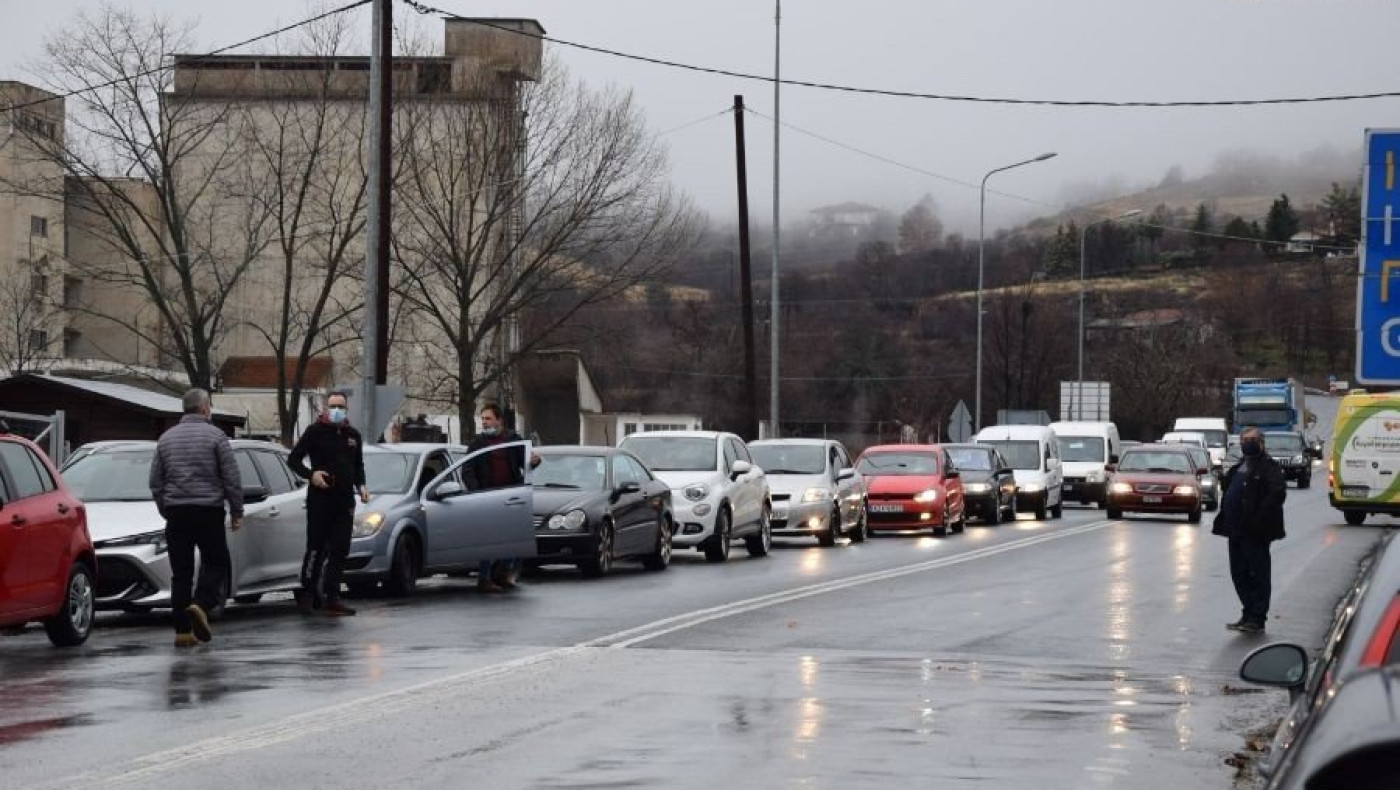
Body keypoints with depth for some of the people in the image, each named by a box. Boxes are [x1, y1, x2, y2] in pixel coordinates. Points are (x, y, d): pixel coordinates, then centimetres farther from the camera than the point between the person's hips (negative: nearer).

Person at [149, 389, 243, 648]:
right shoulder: (215, 436, -3)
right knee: (216, 563, 8)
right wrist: (236, 512, 3)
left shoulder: (166, 438, 10)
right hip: (208, 510, -4)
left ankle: (183, 630, 1)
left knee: (181, 573, 5)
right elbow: (232, 478, -5)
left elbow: (155, 482, 12)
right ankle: (201, 605, -17)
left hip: (176, 512, 4)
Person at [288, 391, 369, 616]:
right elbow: (293, 459, -1)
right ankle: (307, 594, 4)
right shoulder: (315, 431, -2)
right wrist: (311, 474, -17)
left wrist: (361, 486, 8)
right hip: (319, 498, -5)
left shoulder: (353, 435, 15)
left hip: (345, 499, 5)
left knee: (340, 550, 2)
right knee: (316, 547, -5)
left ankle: (332, 598, 5)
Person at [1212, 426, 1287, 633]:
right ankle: (1249, 614, 22)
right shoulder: (1239, 466, 19)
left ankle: (1257, 619, 1)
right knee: (1239, 574, 13)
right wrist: (1224, 520, 12)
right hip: (1237, 530, 9)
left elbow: (1277, 494, -19)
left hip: (1255, 532, -9)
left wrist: (1258, 520, -24)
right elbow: (1228, 493, 24)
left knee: (1257, 574, -3)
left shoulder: (1268, 467, -9)